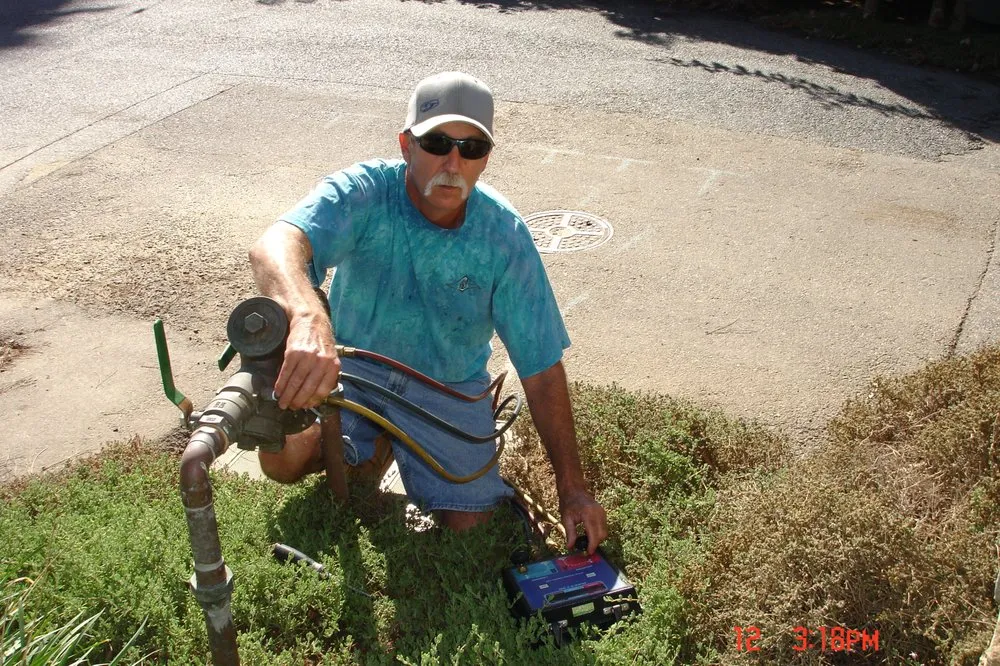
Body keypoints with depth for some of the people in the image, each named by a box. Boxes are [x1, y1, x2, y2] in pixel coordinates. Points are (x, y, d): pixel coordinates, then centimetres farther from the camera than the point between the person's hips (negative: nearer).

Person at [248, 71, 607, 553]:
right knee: (284, 460, -23)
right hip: (350, 366, 0)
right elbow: (274, 247, -43)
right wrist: (309, 319, -67)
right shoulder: (365, 192, -23)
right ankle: (369, 444, 13)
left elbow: (542, 368, -14)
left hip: (447, 386, 0)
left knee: (469, 522, -14)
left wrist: (572, 489, -16)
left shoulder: (504, 235, -18)